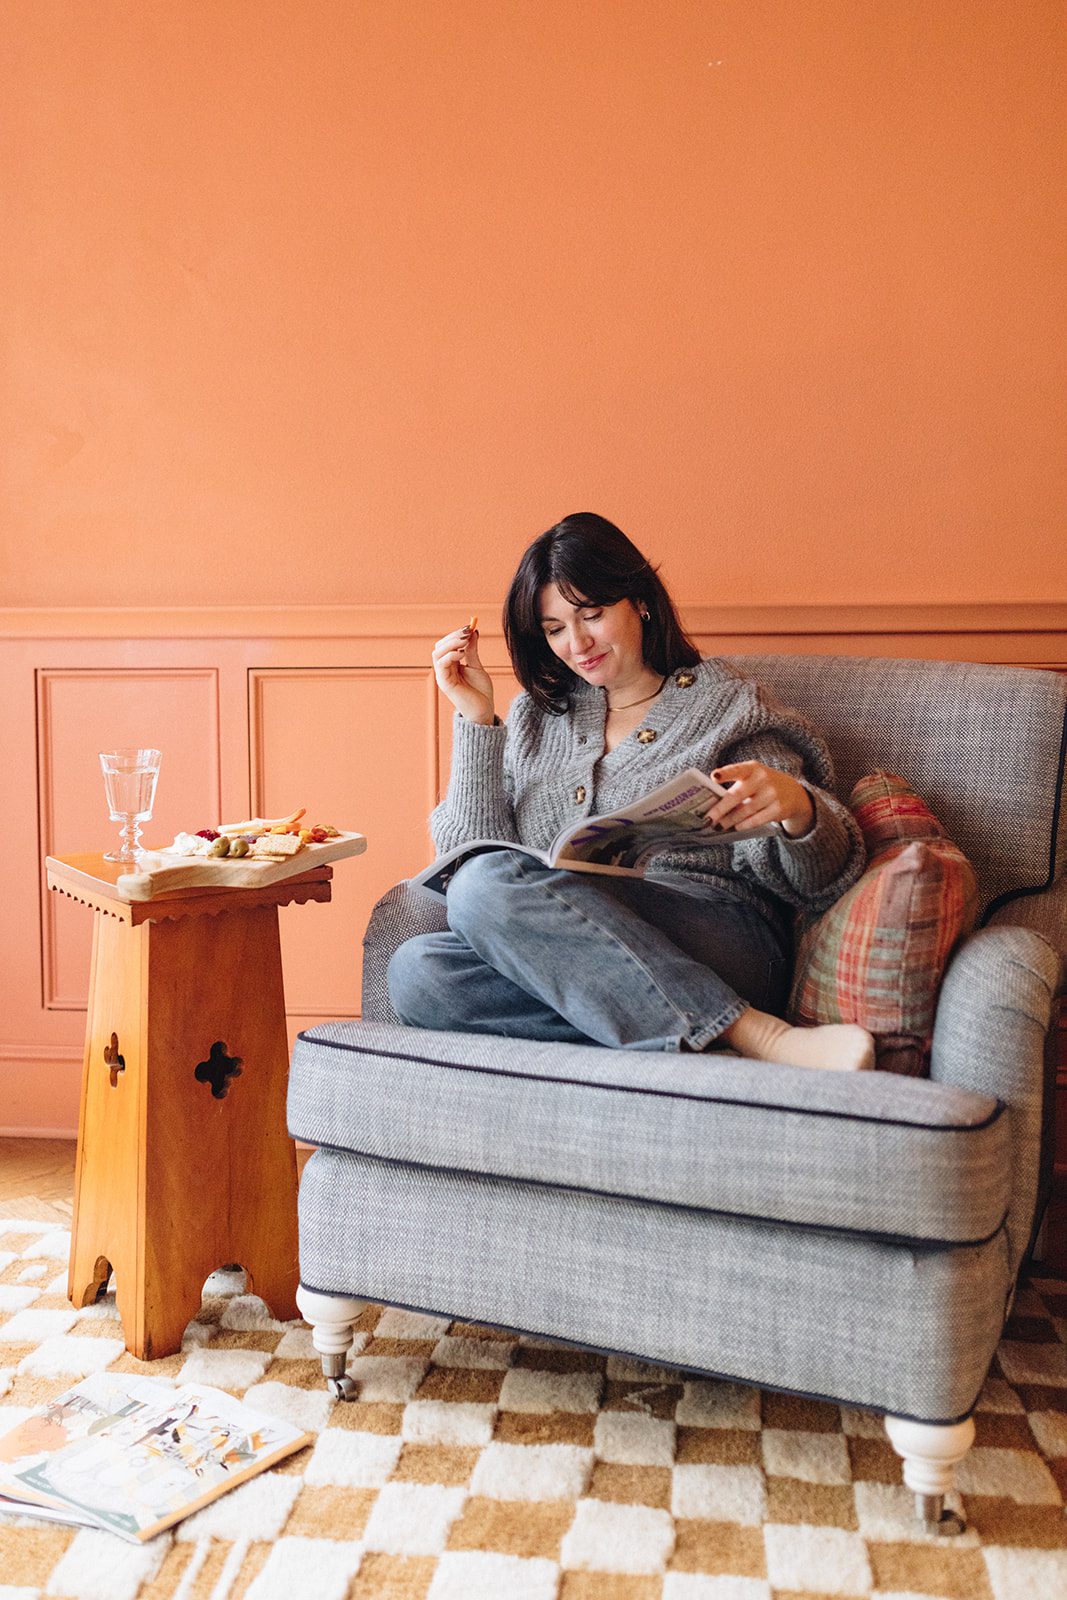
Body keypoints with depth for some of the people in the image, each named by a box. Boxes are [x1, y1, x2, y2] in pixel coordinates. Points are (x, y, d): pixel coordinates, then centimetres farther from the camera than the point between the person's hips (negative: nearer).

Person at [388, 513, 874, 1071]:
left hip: (723, 948, -5)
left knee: (488, 887, -28)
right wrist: (476, 717, 5)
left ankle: (760, 1036, -30)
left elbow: (813, 883, 4)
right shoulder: (536, 715, 23)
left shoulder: (726, 704, 13)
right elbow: (475, 851, 10)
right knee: (415, 969, -26)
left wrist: (796, 805, -19)